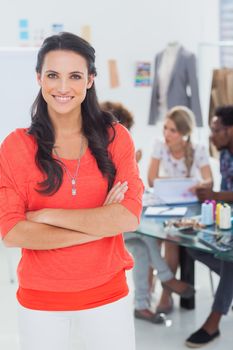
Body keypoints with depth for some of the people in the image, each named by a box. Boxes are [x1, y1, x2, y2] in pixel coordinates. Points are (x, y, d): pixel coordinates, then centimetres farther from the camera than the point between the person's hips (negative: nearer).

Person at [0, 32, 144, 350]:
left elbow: (129, 217, -15)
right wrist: (98, 227, -18)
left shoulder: (115, 137, -5)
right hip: (39, 298, 0)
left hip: (107, 291, 1)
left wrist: (47, 216, -16)